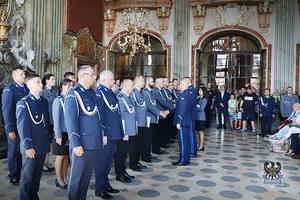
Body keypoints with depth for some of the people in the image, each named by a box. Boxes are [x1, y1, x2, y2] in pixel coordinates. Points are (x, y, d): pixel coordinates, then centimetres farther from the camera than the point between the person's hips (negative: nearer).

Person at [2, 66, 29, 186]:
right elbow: (6, 110, -12)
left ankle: (22, 174, 27)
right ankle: (14, 177, 22)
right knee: (14, 152, 8)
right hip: (15, 127, -4)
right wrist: (10, 129, -15)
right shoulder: (9, 90, -8)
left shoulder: (26, 88, 6)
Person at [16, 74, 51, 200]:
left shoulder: (44, 101, 10)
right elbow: (22, 126, -13)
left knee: (37, 175, 18)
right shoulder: (23, 103, -10)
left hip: (43, 145, 6)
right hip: (31, 146, -6)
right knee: (27, 176, 8)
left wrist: (49, 140, 12)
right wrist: (28, 146, -16)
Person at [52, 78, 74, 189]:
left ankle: (64, 177, 26)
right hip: (62, 132, -5)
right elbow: (56, 119, -12)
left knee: (67, 155, 12)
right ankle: (59, 179, 21)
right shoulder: (58, 100, -10)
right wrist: (58, 135, -13)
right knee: (61, 155, 6)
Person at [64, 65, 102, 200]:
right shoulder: (73, 93, -10)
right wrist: (76, 144, -19)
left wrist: (100, 135, 15)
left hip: (94, 142, 7)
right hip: (81, 143, -7)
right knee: (77, 175, 7)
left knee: (87, 175, 18)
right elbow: (70, 120, -15)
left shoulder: (92, 92, 12)